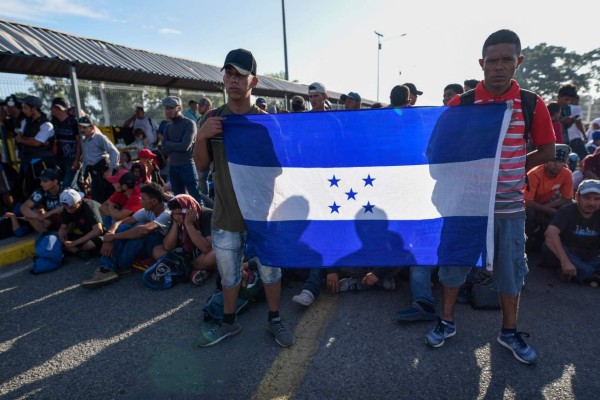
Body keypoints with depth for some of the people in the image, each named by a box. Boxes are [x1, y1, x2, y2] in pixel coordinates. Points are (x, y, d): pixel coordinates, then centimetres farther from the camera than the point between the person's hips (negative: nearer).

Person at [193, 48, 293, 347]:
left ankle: (274, 320, 36)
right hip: (225, 215, 3)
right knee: (228, 274, 18)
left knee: (270, 270, 13)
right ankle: (229, 322, 40)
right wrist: (202, 137, -15)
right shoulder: (212, 120, 2)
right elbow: (202, 165, 4)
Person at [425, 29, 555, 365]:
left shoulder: (532, 104, -3)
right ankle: (447, 322, 31)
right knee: (454, 260, 10)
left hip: (509, 205, 1)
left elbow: (547, 151, 5)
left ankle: (510, 331, 35)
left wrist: (511, 170, -5)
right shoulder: (460, 103, -5)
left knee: (511, 270, 13)